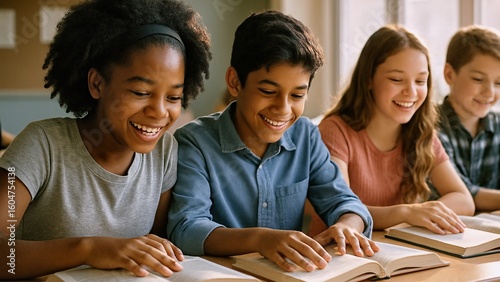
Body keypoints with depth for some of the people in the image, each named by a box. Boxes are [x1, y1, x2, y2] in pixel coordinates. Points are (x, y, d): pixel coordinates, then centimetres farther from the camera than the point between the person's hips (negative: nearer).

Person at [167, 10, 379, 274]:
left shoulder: (306, 136, 4)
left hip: (294, 272, 4)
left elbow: (342, 201, 3)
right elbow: (185, 229, -22)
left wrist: (346, 227, -21)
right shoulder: (194, 142, -12)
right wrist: (260, 238, -39)